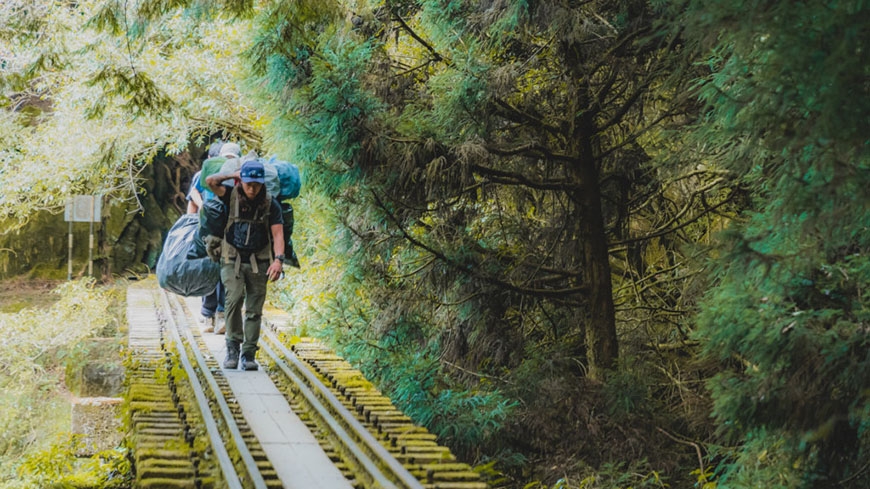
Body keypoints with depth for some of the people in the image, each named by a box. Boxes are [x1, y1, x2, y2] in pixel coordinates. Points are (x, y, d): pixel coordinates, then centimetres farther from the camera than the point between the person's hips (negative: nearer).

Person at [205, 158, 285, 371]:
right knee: (234, 298, -21)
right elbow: (210, 181, -19)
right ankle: (233, 345, -10)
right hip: (232, 259, -1)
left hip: (258, 262, 1)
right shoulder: (232, 196, -4)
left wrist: (278, 259, -25)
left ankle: (249, 355, 8)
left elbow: (278, 234, -10)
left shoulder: (271, 205, -3)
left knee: (254, 309, 1)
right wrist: (234, 175, -7)